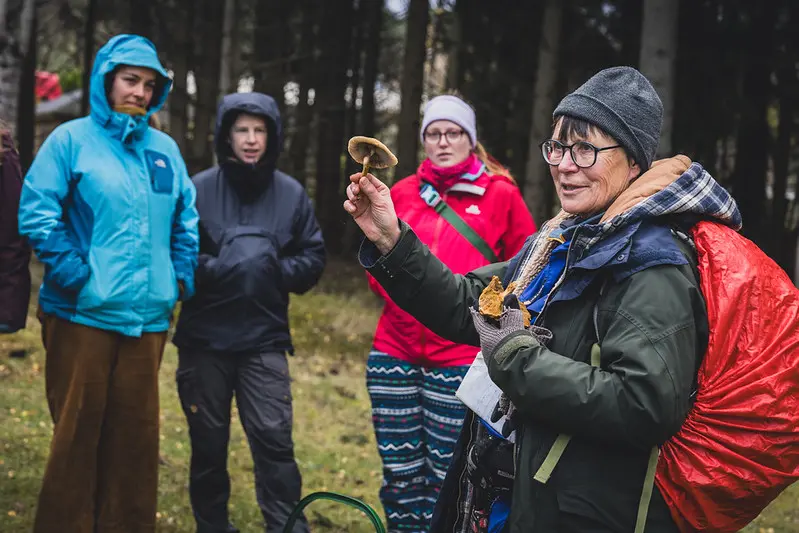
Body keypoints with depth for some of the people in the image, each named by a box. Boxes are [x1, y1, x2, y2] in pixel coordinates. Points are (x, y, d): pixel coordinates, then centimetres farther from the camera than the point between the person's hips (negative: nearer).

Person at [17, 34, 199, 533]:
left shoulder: (165, 149, 13)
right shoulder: (71, 139, -1)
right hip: (83, 315, -4)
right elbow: (37, 212, -8)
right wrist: (75, 275, -14)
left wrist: (182, 276, 7)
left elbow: (188, 218, 19)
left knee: (137, 434, 10)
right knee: (77, 433, 2)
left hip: (149, 318, 4)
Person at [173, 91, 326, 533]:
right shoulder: (199, 189, -4)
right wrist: (212, 269, -17)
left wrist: (276, 270, -9)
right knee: (208, 444, 11)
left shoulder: (291, 194, 2)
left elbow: (313, 259, 8)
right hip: (204, 338, 0)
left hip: (265, 339, 0)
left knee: (274, 440, -8)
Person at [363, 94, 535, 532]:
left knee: (450, 480, 0)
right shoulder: (403, 192, 9)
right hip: (394, 351, 4)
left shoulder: (500, 193, 0)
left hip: (460, 359, -3)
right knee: (401, 477, 9)